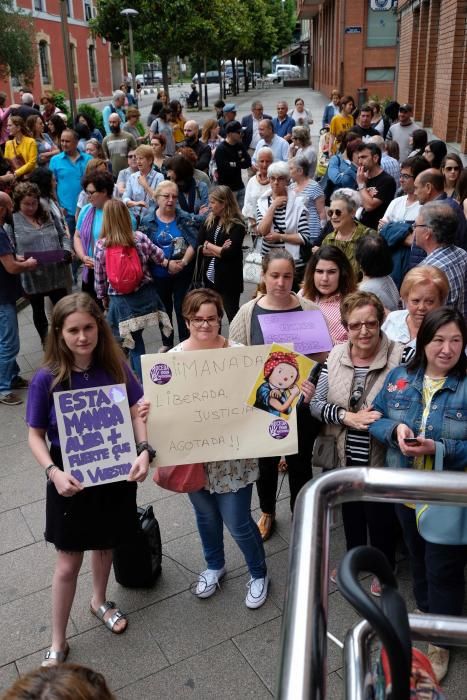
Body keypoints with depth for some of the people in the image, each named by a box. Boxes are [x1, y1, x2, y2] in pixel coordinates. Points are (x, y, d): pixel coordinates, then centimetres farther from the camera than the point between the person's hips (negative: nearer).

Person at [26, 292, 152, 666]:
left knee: (105, 545, 24)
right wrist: (53, 472, -24)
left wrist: (144, 451, -20)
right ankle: (58, 642, 31)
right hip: (71, 479, -2)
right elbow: (36, 435, -10)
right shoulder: (47, 379, -18)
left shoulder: (115, 367, -12)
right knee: (69, 563, 10)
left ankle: (100, 601, 53)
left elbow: (136, 412, -4)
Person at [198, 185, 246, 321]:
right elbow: (198, 247, 0)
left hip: (229, 279, -6)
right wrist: (219, 251, -14)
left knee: (232, 315, 5)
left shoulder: (237, 225, -12)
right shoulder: (209, 220, 5)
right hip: (210, 277, 6)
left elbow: (229, 253, -21)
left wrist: (209, 245, -8)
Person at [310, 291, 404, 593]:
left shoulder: (400, 358, -18)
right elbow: (316, 404, -4)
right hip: (345, 456, 4)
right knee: (351, 511, 25)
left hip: (381, 458, -4)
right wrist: (349, 417, -19)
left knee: (381, 516, 16)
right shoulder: (335, 356, -5)